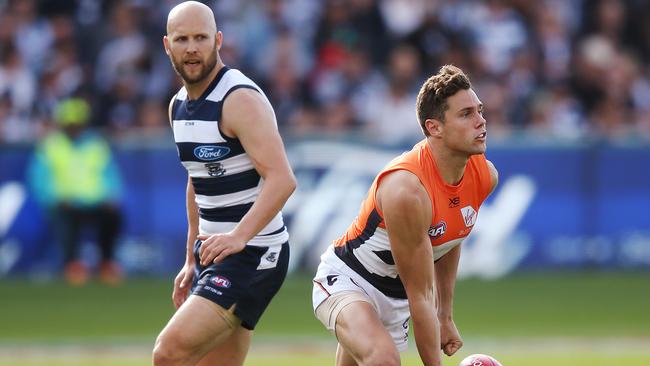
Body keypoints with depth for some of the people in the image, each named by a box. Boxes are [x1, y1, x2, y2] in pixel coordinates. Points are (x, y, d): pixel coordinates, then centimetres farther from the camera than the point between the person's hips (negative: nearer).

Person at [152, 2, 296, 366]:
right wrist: (192, 260, 24)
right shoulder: (179, 106, 11)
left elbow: (282, 179, -27)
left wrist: (239, 236, -38)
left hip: (252, 254, -9)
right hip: (214, 253, 9)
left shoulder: (240, 100, -16)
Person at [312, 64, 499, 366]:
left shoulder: (485, 175, -8)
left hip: (395, 295, 8)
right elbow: (420, 296, -28)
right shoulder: (406, 190, -33)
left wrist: (446, 317, 17)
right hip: (345, 281, -8)